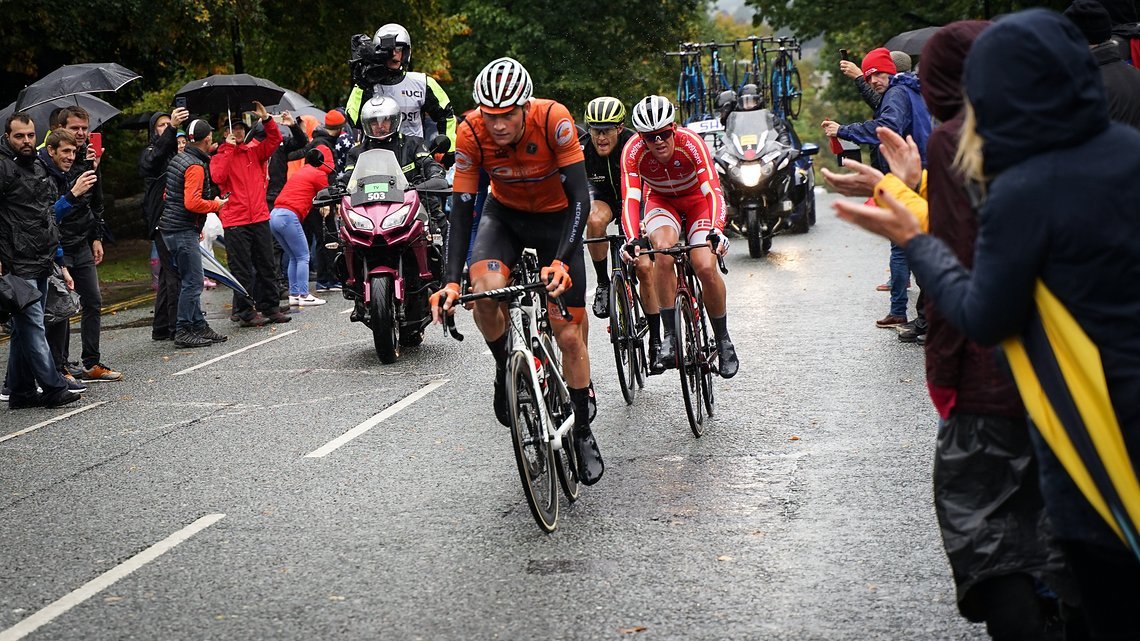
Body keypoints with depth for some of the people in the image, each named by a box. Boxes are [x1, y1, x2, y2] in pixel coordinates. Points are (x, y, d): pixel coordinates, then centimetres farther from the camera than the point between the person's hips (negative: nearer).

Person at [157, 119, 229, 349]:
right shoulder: (195, 166, -17)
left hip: (171, 226, 10)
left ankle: (199, 326, 19)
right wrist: (217, 204, -10)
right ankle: (184, 331, -4)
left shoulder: (178, 159, 14)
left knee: (191, 280, 14)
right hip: (183, 231, -10)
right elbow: (192, 203, -25)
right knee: (193, 281, -6)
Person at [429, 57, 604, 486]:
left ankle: (582, 432, 15)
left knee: (569, 334, -3)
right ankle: (505, 367, -2)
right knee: (486, 290, -31)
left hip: (556, 217, -1)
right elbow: (462, 208, -21)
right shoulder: (471, 132, -26)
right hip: (505, 214, 1)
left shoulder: (553, 120, -32)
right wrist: (451, 281, -32)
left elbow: (580, 197, -31)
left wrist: (561, 262, -44)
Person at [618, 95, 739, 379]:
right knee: (663, 250, -32)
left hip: (698, 202, -1)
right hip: (661, 203, 1)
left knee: (706, 267, -22)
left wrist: (716, 232, -55)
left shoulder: (691, 143, -31)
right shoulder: (633, 152, -27)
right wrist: (631, 241, -51)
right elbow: (631, 199, -34)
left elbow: (714, 191, -38)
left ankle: (723, 341, 0)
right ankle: (670, 338, -25)